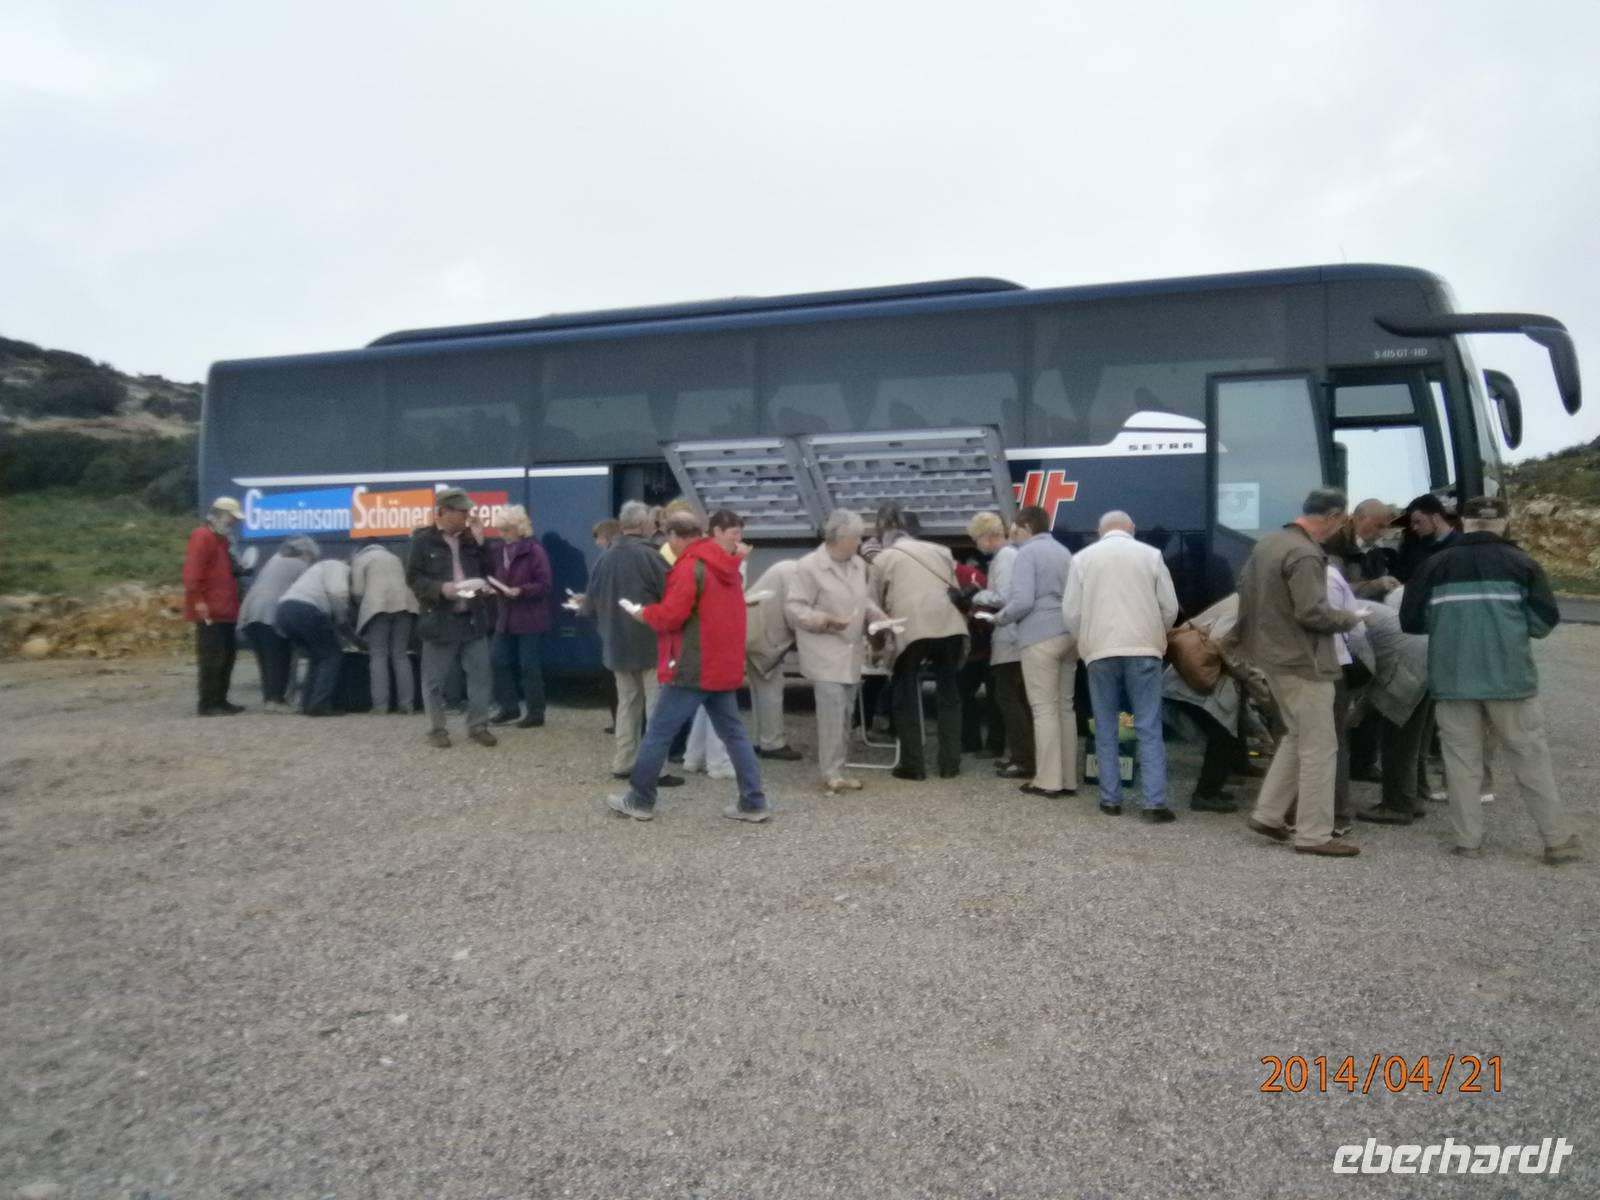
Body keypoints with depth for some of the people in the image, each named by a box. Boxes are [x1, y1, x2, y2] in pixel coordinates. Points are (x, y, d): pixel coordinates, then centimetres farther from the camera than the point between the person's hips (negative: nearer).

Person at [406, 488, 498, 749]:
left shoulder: (470, 538, 11)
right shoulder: (423, 540, -4)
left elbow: (488, 571, 9)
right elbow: (413, 577, -6)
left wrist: (481, 541, -2)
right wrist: (440, 588, -21)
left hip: (472, 618, 4)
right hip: (440, 620, -4)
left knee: (480, 675, 5)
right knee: (435, 679, 4)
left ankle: (478, 726, 15)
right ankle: (437, 729, 15)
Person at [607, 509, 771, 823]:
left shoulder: (689, 566, -15)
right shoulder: (728, 567, 13)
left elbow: (670, 616, -19)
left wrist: (639, 610, -2)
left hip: (693, 667, -8)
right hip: (724, 666, 8)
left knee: (658, 733, 4)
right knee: (733, 733, 10)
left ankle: (639, 801, 14)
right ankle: (754, 802, 8)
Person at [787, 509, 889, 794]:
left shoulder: (858, 564, 9)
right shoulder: (809, 566, -13)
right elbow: (794, 608, -14)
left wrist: (877, 616, 2)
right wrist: (826, 619, -26)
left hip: (851, 652, 7)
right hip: (825, 654, -7)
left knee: (844, 714, 12)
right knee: (833, 712, -11)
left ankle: (837, 768, 22)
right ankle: (831, 774, -2)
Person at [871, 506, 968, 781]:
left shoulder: (882, 559, 15)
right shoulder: (940, 550, 24)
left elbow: (875, 605, 17)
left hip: (910, 628, -3)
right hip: (949, 625, 4)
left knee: (907, 698, 9)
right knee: (948, 694, 15)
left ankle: (912, 765, 10)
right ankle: (950, 764, 17)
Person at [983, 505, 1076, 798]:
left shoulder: (1028, 552, -6)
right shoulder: (1065, 552, 16)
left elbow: (1022, 601, -15)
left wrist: (999, 618, 1)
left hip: (1041, 636, -7)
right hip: (1068, 634, 7)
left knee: (1044, 708, -3)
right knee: (1065, 706, 10)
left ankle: (1048, 780, 0)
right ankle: (1067, 778, 14)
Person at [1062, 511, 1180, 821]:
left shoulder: (1083, 557, 5)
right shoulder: (1151, 554, 5)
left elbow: (1071, 611, 3)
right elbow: (1170, 606, 4)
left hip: (1100, 651, 1)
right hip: (1143, 649, 0)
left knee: (1106, 729, 8)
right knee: (1149, 728, 1)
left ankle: (1110, 799, 10)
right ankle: (1155, 802, -3)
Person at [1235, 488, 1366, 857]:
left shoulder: (1267, 542, 8)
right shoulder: (1306, 554, -21)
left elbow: (1243, 585, 19)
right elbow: (1312, 613, -25)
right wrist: (1350, 618, -8)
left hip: (1275, 654, 10)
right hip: (1303, 660, -10)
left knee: (1297, 736, 20)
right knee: (1319, 747, 0)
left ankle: (1267, 814, 21)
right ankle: (1314, 834, 6)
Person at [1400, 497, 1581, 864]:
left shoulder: (1436, 564, 0)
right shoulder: (1521, 563, 0)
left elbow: (1411, 621, 1)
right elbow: (1545, 620, -3)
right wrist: (1514, 628, 17)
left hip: (1453, 679, 0)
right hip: (1510, 677, 0)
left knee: (1462, 761, 8)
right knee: (1530, 758, 10)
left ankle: (1468, 841, 10)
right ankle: (1558, 839, 15)